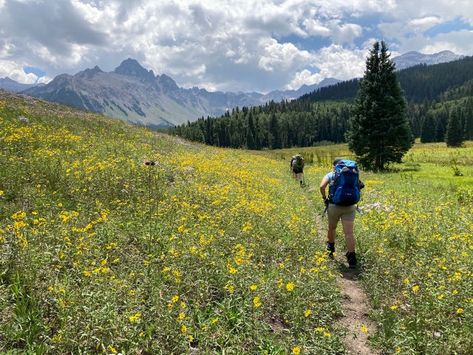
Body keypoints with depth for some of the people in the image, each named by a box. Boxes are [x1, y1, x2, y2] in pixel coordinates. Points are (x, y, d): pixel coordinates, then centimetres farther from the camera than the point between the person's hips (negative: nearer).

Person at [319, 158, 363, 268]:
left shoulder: (330, 175, 6)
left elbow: (322, 186, -11)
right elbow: (360, 185, 6)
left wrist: (324, 198, 3)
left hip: (334, 206, -1)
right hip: (350, 206, 1)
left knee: (332, 227, 23)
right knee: (349, 232, -2)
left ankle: (330, 249, 42)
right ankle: (352, 257, -9)